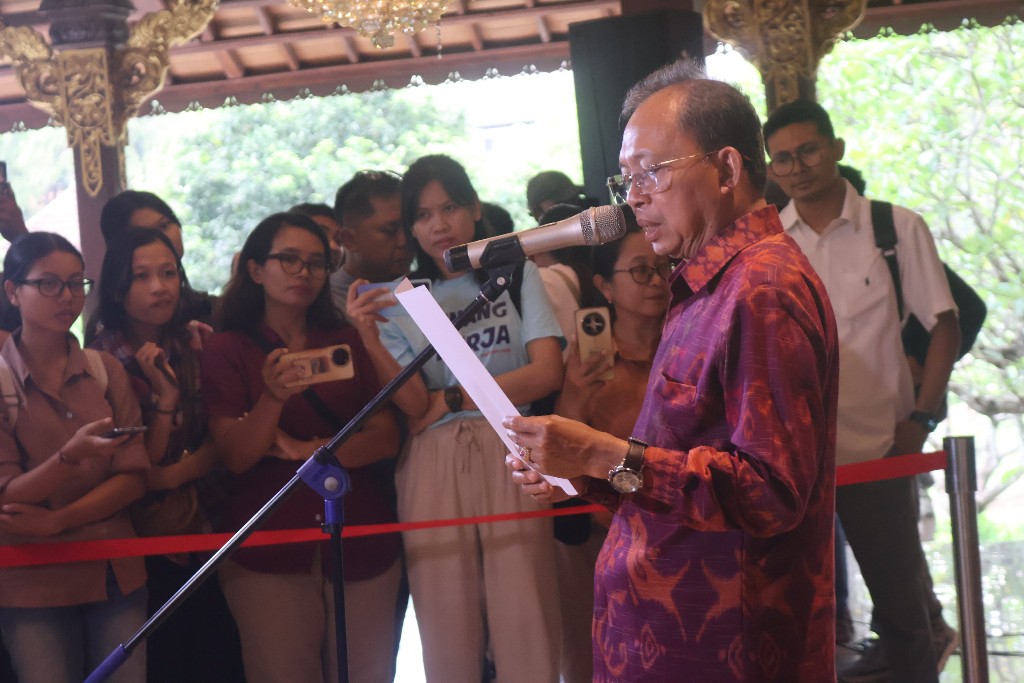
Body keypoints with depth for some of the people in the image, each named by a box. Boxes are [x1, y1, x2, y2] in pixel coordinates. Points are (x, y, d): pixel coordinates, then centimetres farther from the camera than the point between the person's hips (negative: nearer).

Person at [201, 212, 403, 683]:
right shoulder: (228, 349, 4)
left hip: (361, 546, 3)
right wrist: (272, 397, -25)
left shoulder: (347, 341, 12)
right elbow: (236, 456, -7)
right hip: (268, 552, -3)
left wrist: (305, 450, -12)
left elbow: (387, 439, 1)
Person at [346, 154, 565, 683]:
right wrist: (370, 339, -16)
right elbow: (415, 406, -2)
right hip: (433, 466, 1)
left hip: (509, 456, -1)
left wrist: (451, 399, -3)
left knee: (525, 618, -6)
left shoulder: (516, 274, 9)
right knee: (449, 627, 1)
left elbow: (546, 372, -2)